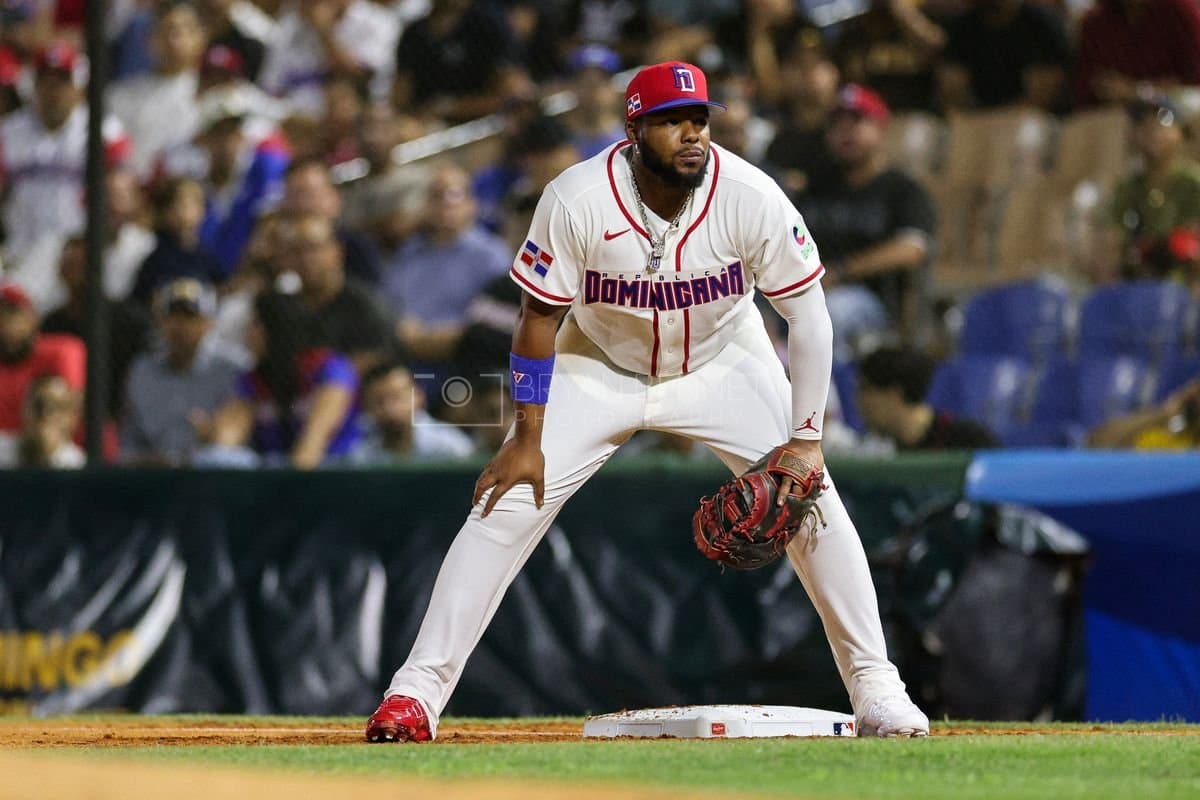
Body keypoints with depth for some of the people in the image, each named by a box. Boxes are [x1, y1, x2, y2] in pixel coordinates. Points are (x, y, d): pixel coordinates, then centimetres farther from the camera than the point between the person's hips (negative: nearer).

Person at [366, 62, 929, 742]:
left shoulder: (752, 198, -27)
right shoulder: (577, 201, -28)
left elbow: (810, 317, -18)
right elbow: (540, 317, -16)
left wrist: (806, 440, -24)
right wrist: (529, 439, -17)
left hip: (724, 364, 1)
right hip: (599, 369, -1)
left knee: (811, 500, -12)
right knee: (508, 503, -13)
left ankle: (876, 690, 0)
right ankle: (417, 692, -7)